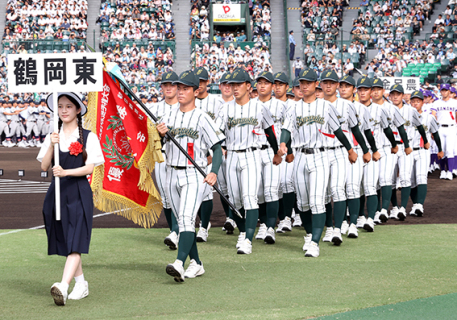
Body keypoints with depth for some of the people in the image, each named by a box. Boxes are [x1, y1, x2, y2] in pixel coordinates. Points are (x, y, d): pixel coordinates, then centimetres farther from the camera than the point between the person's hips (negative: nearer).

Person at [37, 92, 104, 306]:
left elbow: (90, 168, -8)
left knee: (75, 242, -16)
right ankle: (81, 284, 23)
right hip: (57, 192, 5)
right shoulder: (52, 137, 12)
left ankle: (63, 286, -28)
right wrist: (52, 145, -12)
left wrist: (66, 172, -22)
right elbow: (44, 166, 3)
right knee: (65, 242, 10)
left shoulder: (88, 137, 0)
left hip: (79, 193, -5)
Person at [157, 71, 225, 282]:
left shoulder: (202, 118, -4)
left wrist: (214, 172, -21)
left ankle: (179, 264, -32)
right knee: (182, 221, 10)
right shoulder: (170, 116, 12)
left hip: (194, 175, -6)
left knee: (186, 218, -19)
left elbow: (217, 147, -5)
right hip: (173, 175, 6)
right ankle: (196, 265, 19)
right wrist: (160, 134, -23)